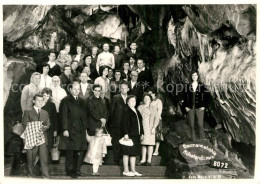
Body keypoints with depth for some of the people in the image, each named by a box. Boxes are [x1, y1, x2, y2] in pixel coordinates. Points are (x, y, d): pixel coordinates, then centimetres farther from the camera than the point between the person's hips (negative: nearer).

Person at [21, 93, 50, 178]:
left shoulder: (45, 113, 19)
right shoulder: (28, 112, 6)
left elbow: (48, 124, 13)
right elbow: (25, 124, -4)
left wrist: (43, 128, -8)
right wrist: (35, 128, -15)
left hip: (42, 138, 3)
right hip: (31, 138, -3)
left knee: (44, 160, -3)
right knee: (30, 161, 3)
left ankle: (46, 177, -2)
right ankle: (31, 176, 15)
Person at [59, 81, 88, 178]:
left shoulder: (81, 101, 18)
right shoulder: (66, 101, -2)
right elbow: (63, 116, -7)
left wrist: (85, 128, 14)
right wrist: (65, 129, -13)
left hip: (81, 130, 6)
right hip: (70, 130, -6)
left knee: (80, 150, 5)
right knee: (70, 151, -1)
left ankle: (77, 169, 16)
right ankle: (70, 170, 10)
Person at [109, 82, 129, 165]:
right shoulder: (115, 98, 2)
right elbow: (111, 111, 2)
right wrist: (112, 121, -2)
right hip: (117, 125, -2)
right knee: (116, 143, 0)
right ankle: (116, 160, 8)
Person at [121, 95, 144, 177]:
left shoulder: (137, 111, 18)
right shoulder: (126, 110, -7)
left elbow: (140, 123, 21)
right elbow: (125, 123, -14)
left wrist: (141, 133, 17)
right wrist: (125, 134, -20)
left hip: (136, 135, 8)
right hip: (129, 135, -8)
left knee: (134, 153, 11)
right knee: (127, 153, -2)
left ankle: (133, 170, 18)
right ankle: (126, 171, 5)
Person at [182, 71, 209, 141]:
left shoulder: (201, 86, 1)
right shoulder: (188, 86, 7)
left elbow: (206, 96, 1)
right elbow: (185, 96, 9)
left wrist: (204, 106, -4)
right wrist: (185, 106, 1)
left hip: (199, 108, -2)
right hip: (190, 108, 2)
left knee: (200, 125, -6)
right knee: (191, 125, 3)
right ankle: (193, 140, 11)